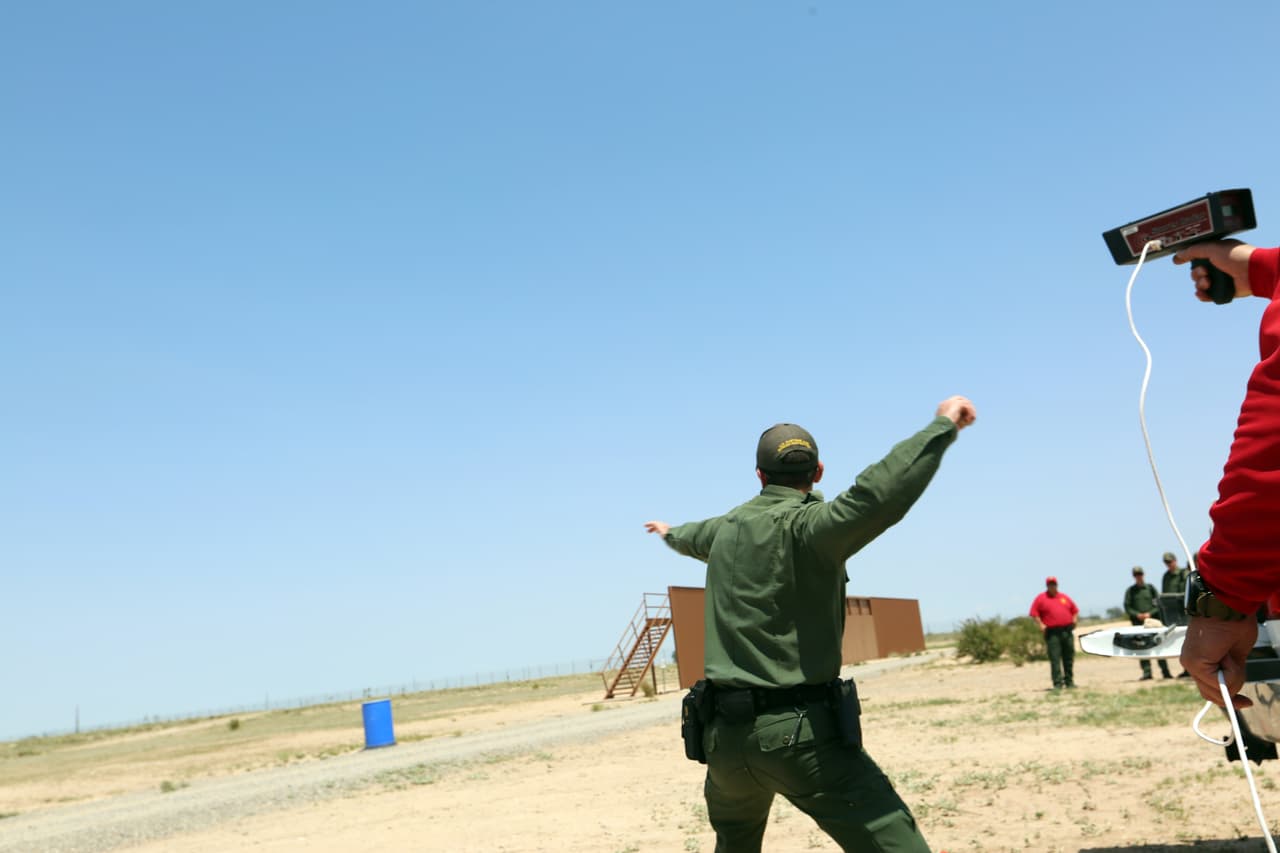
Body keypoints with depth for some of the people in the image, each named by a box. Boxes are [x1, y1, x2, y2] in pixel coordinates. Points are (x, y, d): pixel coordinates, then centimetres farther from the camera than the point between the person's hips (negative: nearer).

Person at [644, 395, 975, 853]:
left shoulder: (727, 527, 12)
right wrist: (942, 425, -21)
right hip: (799, 732, -7)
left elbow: (691, 536, 36)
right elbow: (878, 494, -31)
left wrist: (670, 533, 60)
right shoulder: (806, 526, -12)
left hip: (723, 734, 7)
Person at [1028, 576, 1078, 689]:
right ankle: (1058, 683, -7)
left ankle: (1069, 681, 18)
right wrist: (1041, 624, -10)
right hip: (1052, 632, -4)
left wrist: (1074, 620, 5)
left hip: (1067, 632, 4)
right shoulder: (1040, 598, 4)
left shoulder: (1065, 597, 16)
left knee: (1069, 657, 8)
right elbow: (1034, 613, 1)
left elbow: (1075, 611, 22)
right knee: (1055, 658, -8)